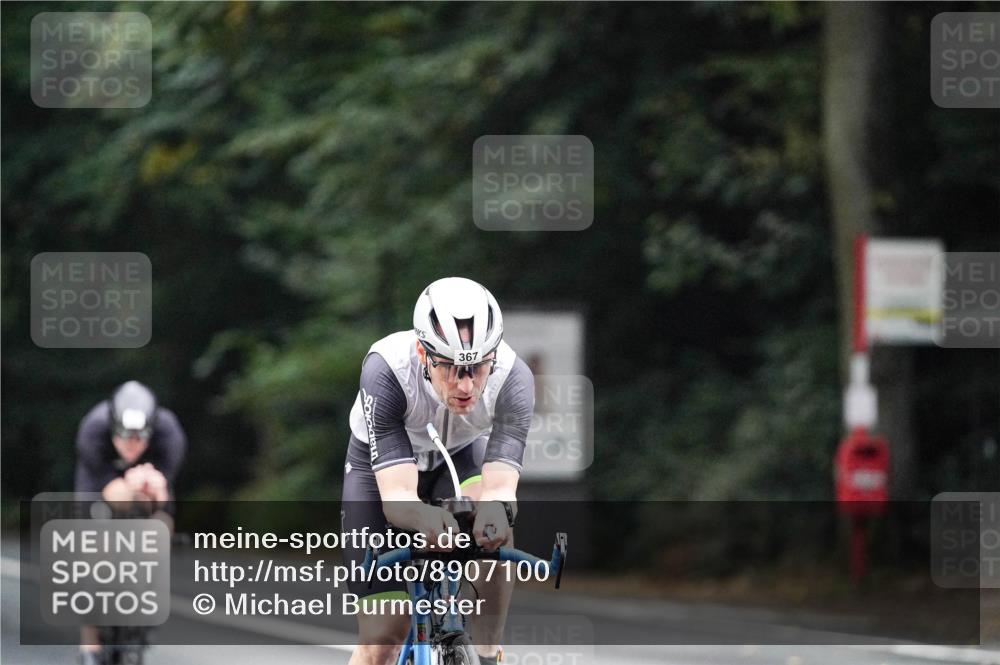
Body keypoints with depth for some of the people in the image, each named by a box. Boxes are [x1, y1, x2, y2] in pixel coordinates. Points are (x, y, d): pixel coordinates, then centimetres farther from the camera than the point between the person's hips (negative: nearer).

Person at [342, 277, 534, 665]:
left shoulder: (513, 378, -34)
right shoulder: (386, 371, -39)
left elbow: (501, 485, -40)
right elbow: (396, 497, -43)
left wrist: (496, 507, -64)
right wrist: (425, 518, -66)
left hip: (460, 457, 1)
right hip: (381, 467, -1)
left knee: (496, 529, -35)